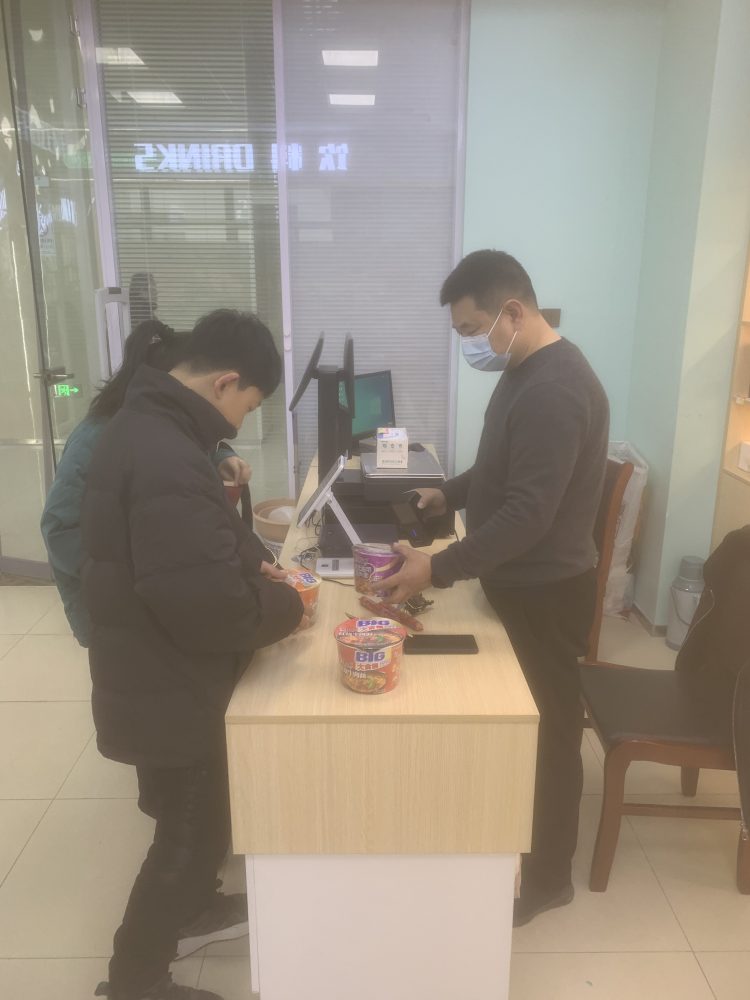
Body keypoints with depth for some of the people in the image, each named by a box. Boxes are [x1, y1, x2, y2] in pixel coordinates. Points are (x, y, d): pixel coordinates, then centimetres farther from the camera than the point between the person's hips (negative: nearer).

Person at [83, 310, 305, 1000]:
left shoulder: (148, 423, 4)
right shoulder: (167, 459, -32)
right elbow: (210, 606, -32)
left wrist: (252, 561, 4)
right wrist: (283, 606, -14)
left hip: (155, 674, 10)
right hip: (167, 689, -10)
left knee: (191, 822, 30)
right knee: (194, 833, 11)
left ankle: (187, 903, 54)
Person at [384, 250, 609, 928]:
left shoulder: (555, 391, -26)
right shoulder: (525, 371, 6)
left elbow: (528, 516, -29)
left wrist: (438, 570, -28)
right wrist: (451, 494, 7)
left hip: (546, 591, -10)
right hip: (520, 583, 10)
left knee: (548, 730, 8)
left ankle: (548, 876, 29)